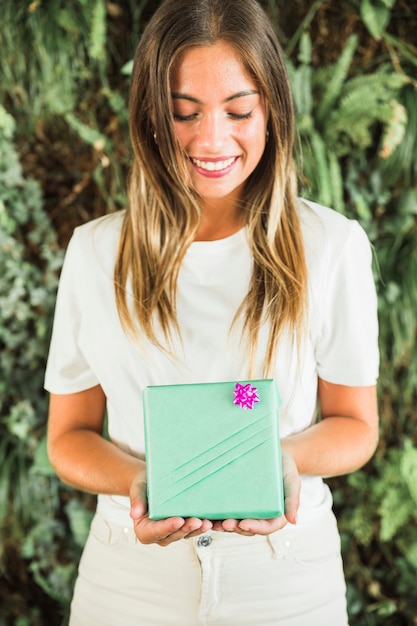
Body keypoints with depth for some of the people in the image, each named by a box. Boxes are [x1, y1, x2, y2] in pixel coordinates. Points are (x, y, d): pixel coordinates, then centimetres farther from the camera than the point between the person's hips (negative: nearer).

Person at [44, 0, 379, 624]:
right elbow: (69, 435, 0)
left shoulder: (331, 245, -7)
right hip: (130, 570, 1)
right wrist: (138, 479, -20)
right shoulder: (96, 251, -3)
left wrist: (285, 458, -21)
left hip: (285, 571, 0)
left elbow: (355, 425, 0)